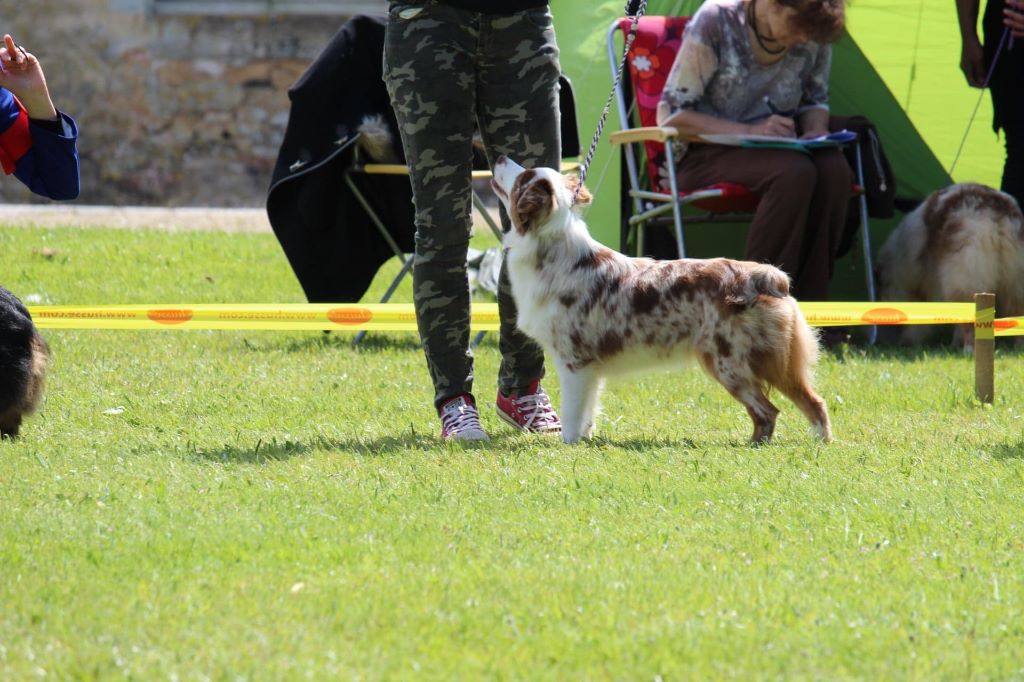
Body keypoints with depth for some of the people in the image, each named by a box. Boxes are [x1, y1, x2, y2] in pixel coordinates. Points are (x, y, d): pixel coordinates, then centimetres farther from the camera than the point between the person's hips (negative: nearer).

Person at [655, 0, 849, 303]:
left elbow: (814, 102, 17)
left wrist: (815, 132, -8)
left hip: (776, 150, 5)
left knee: (834, 170, -29)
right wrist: (749, 131, -25)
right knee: (793, 174, -35)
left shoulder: (814, 36, -1)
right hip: (708, 154, -5)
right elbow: (671, 114, -13)